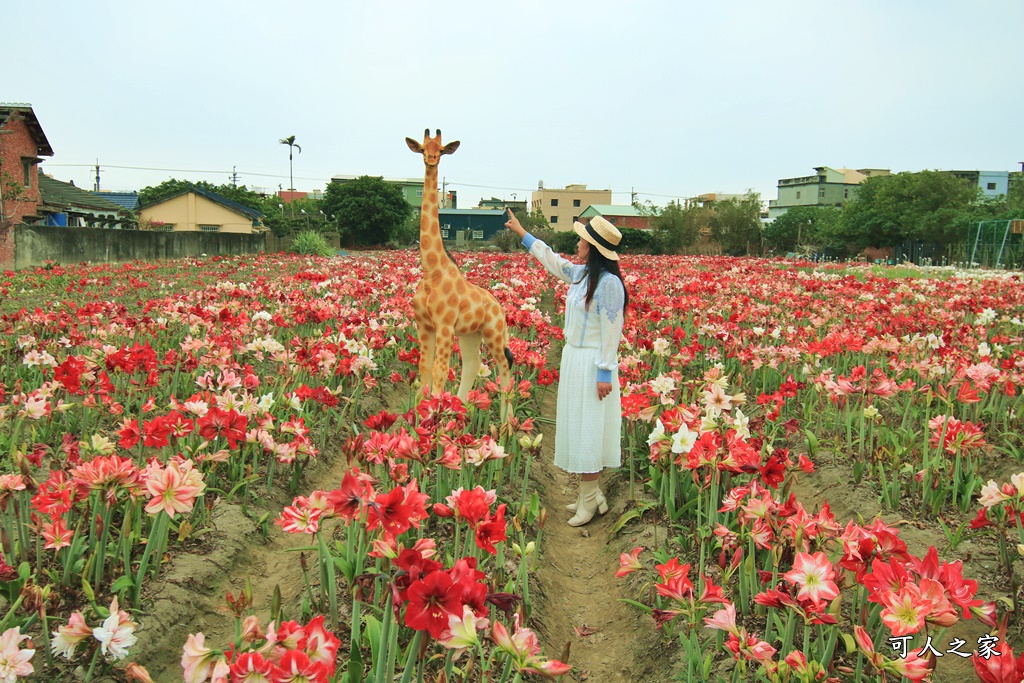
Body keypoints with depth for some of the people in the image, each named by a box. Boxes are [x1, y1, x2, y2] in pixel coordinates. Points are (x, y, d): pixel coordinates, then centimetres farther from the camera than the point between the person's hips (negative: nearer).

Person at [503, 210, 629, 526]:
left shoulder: (609, 283, -19)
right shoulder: (581, 274, 6)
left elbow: (611, 331, -19)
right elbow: (551, 259, 23)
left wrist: (605, 373, -20)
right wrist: (521, 232, 29)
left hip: (592, 364, -9)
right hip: (573, 358, 9)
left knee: (587, 431, -2)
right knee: (578, 428, 14)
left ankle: (589, 500, 11)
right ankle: (592, 495, 25)